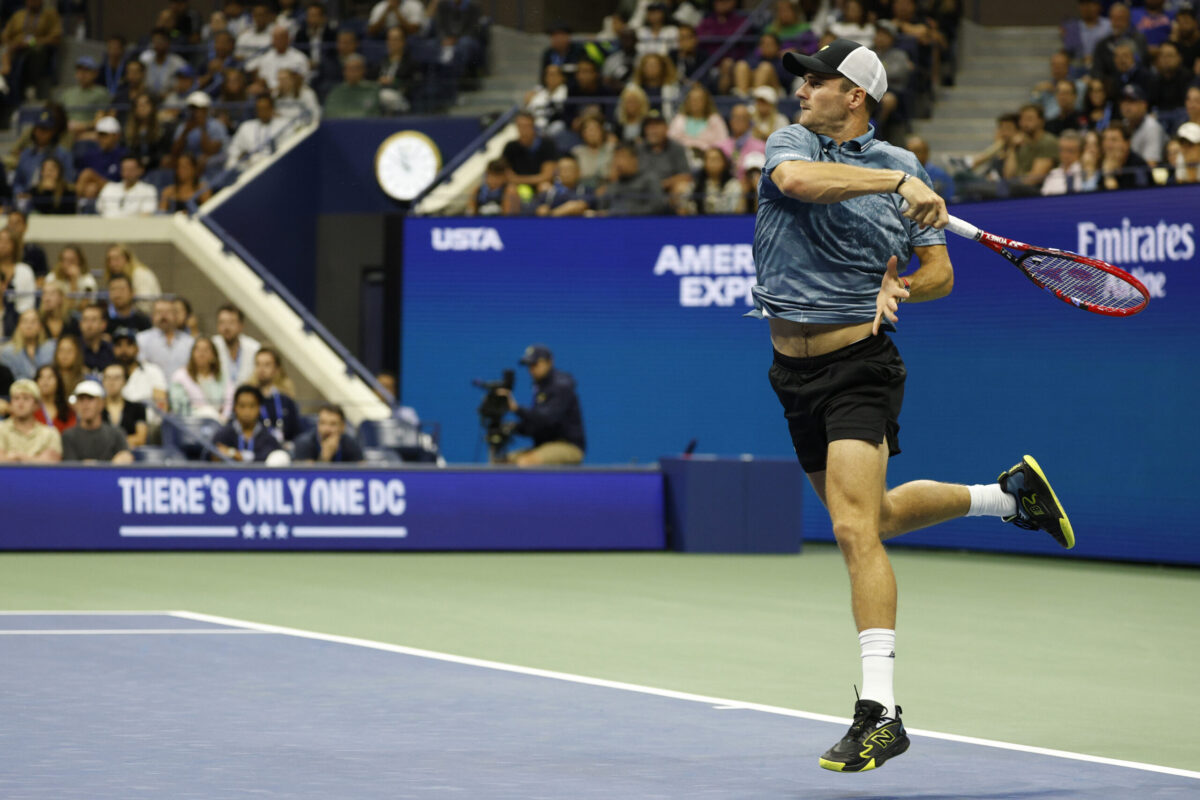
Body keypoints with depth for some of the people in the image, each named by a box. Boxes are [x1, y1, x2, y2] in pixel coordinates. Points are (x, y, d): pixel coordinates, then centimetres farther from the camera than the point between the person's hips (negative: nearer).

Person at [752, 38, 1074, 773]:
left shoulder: (902, 166, 0)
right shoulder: (792, 142, 1)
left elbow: (940, 272, 9)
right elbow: (797, 179, -25)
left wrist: (900, 288, -12)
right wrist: (895, 181, -30)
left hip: (859, 363, -5)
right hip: (795, 369, 5)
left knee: (855, 530, -17)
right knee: (872, 517, 21)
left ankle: (880, 710, -18)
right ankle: (1008, 496, 44)